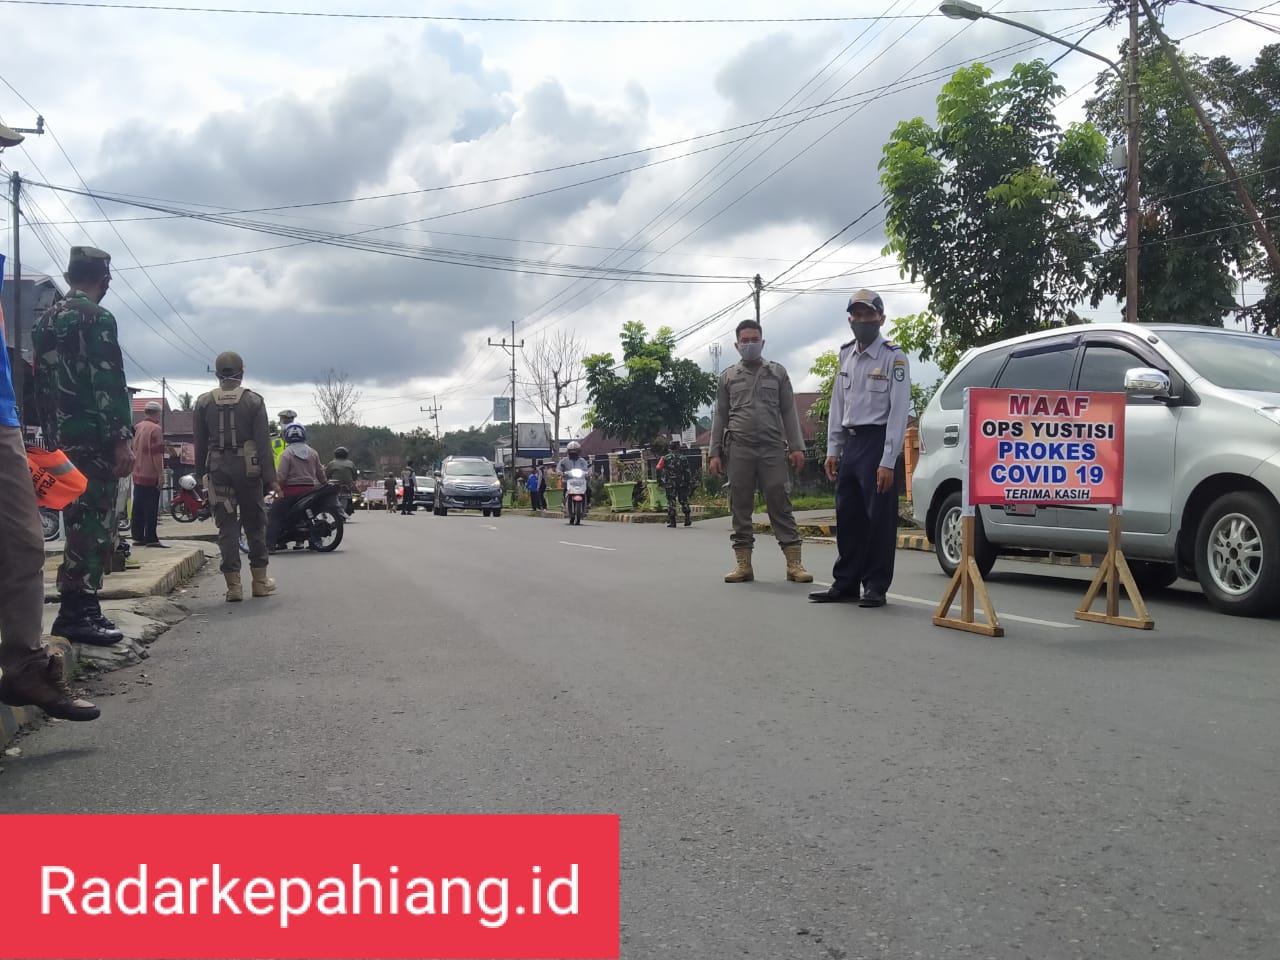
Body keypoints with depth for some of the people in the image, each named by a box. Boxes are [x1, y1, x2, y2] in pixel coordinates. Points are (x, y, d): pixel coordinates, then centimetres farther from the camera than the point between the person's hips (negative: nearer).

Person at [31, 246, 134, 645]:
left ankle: (81, 607, 18)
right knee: (94, 525, -6)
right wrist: (122, 439, -17)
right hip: (93, 437, -9)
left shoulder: (44, 319, 18)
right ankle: (76, 612, -7)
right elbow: (109, 383, -17)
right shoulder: (96, 317, -9)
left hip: (60, 437, 9)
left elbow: (40, 382, 20)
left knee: (80, 522, 14)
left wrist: (50, 434, 22)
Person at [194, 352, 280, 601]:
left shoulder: (204, 402, 3)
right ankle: (260, 581, 16)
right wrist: (270, 478, -4)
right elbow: (263, 442, -6)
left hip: (218, 468, 1)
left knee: (227, 526, 3)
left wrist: (202, 473, 14)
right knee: (255, 524, 10)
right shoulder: (254, 400, -2)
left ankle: (233, 586, 0)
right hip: (248, 467, -1)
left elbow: (199, 443, 5)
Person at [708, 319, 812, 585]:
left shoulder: (778, 372, 12)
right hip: (739, 449, 1)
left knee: (780, 504, -4)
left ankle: (793, 562, -4)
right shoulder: (728, 377, 13)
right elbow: (720, 417, 12)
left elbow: (789, 412, 8)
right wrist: (715, 453, 4)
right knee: (740, 507, 2)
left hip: (773, 449, -1)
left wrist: (796, 446, -1)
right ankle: (743, 564, 7)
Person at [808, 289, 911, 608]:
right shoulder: (846, 356, 13)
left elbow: (899, 411, -11)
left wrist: (888, 462, -16)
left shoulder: (893, 358, -7)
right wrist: (832, 450, 10)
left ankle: (875, 587, 8)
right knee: (847, 517, 10)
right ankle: (845, 584, 20)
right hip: (850, 442, 6)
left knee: (879, 518, -1)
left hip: (877, 442, -6)